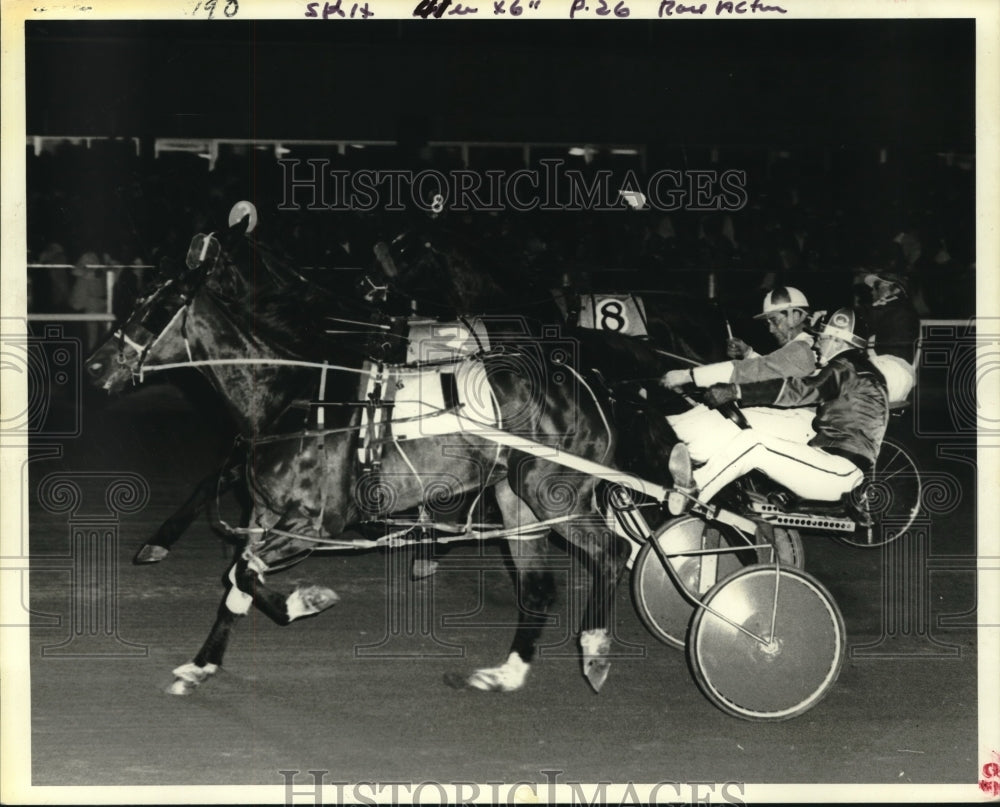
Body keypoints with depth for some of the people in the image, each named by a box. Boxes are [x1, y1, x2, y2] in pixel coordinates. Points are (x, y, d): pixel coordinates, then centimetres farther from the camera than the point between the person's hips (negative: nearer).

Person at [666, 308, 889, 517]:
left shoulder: (846, 372, -8)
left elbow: (797, 390, -20)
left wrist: (735, 391, -23)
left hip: (840, 472, -10)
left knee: (753, 441, -19)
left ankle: (693, 489, -19)